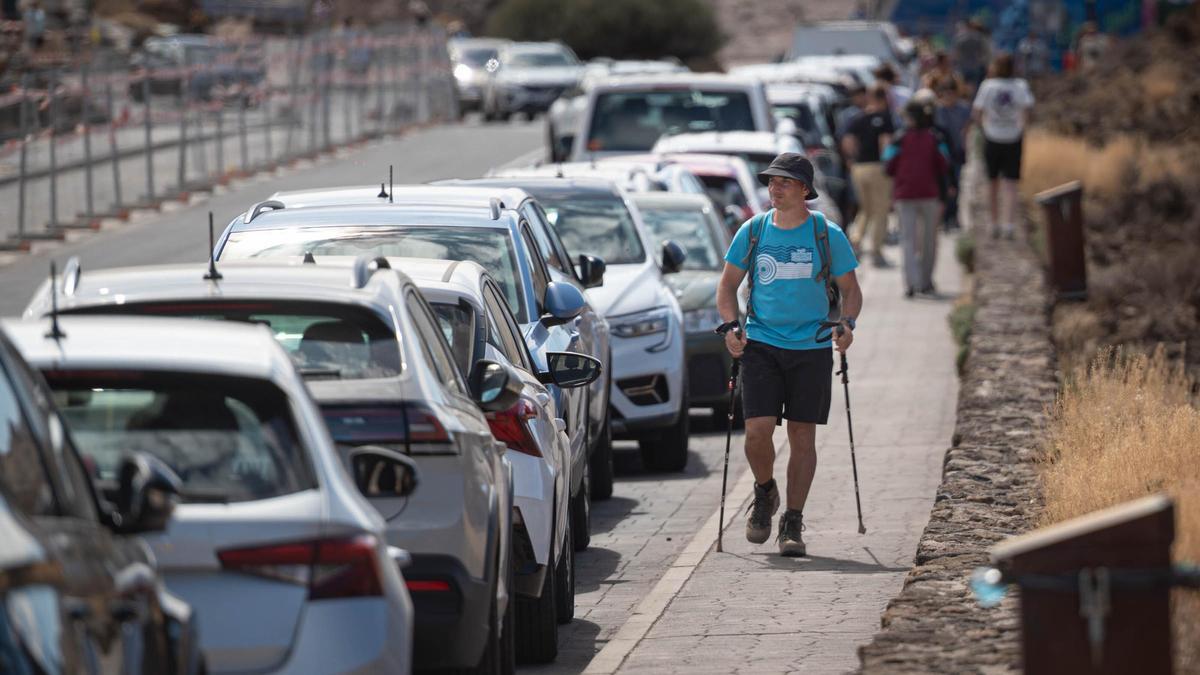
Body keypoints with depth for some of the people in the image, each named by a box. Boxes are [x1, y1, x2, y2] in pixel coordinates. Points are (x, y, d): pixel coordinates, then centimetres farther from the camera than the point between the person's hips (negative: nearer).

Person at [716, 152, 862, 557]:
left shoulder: (827, 235, 1)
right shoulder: (753, 232, 4)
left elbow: (851, 290, 7)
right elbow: (727, 285, 12)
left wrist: (845, 324, -12)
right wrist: (730, 325, -5)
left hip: (812, 347, -1)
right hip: (760, 344, 1)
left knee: (802, 434, 0)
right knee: (758, 429, -11)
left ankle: (792, 524, 8)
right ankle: (764, 494, 18)